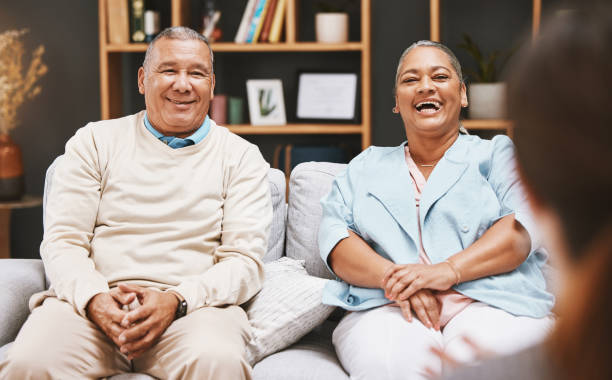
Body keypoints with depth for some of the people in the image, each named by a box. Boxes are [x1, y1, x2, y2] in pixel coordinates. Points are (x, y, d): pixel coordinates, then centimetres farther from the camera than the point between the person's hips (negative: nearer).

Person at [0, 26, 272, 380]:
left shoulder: (242, 157, 12)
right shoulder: (95, 141, 15)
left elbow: (245, 260, 2)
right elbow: (62, 242, 8)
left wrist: (175, 301, -16)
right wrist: (95, 299, -14)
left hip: (194, 304, -1)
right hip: (91, 301, 1)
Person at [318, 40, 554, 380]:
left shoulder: (497, 154, 21)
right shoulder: (366, 167, 27)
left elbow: (525, 227, 2)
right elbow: (333, 235, 12)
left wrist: (449, 270, -16)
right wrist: (391, 277, -11)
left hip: (491, 304, 0)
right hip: (385, 307, 1)